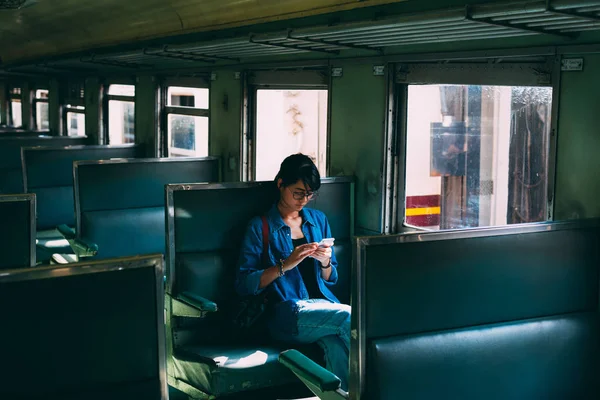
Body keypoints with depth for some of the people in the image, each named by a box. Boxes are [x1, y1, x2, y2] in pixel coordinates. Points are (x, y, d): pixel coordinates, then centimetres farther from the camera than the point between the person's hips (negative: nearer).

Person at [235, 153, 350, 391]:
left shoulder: (318, 220, 17)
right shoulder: (260, 226, 5)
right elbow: (243, 285, -4)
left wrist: (325, 262, -2)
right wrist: (285, 265, -14)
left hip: (323, 305, 3)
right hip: (286, 313, -3)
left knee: (338, 347, -34)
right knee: (349, 317, -32)